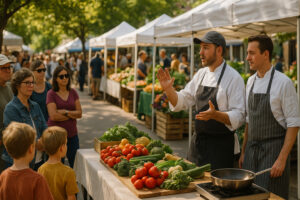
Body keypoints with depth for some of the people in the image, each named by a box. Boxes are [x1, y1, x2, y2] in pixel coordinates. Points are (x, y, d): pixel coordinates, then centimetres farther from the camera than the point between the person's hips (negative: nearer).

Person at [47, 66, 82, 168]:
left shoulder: (73, 92, 6)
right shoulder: (51, 94, -5)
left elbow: (79, 113, 1)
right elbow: (53, 116, -15)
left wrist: (66, 112, -14)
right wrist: (72, 115, -7)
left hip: (72, 134, 4)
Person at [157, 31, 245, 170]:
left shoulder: (233, 77, -13)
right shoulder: (201, 74, 8)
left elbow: (238, 117, -18)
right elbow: (182, 101, 10)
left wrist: (215, 115, -33)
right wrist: (168, 89, -6)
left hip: (220, 144, -6)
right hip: (198, 141, 6)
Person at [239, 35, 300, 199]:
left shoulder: (283, 83, -11)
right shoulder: (250, 82, 9)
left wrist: (282, 159, -17)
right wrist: (243, 152, 13)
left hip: (274, 149, -6)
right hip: (252, 149, 6)